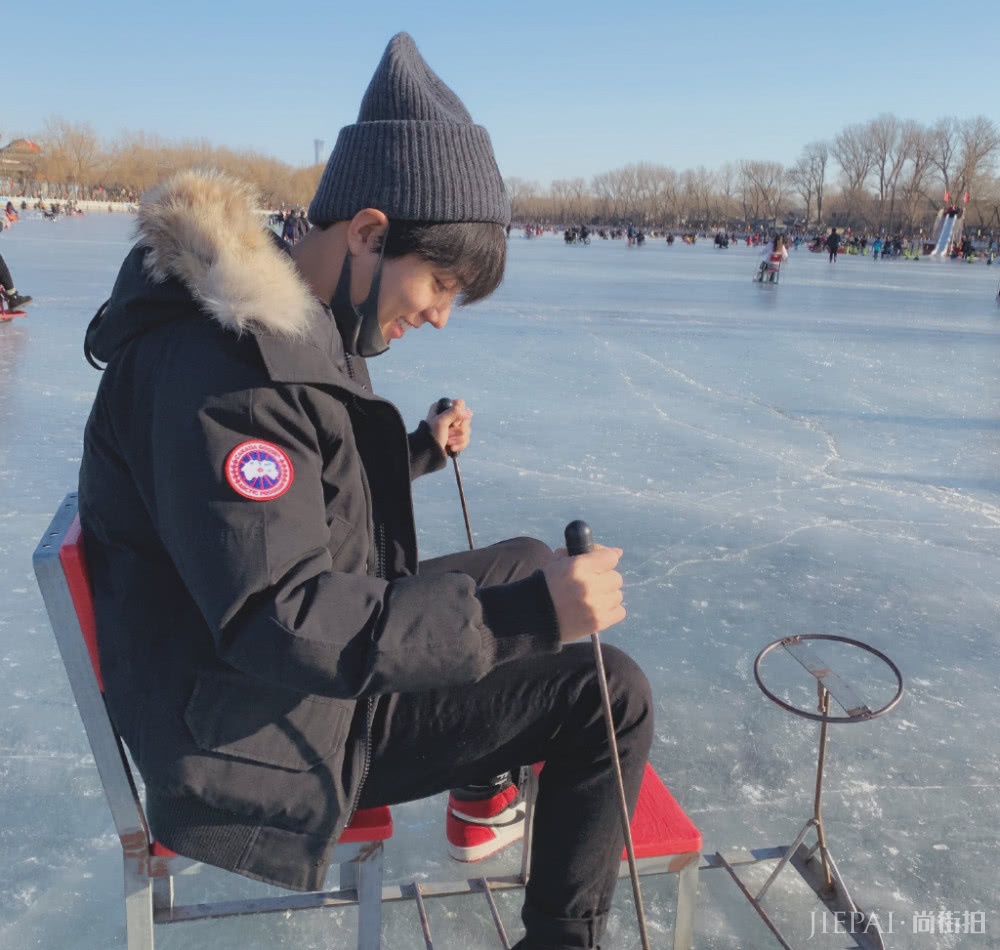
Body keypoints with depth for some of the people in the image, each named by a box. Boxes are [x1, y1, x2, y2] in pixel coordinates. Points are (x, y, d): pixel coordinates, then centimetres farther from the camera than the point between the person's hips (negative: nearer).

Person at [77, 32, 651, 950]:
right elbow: (280, 623, -33)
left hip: (332, 655, 10)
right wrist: (523, 612, -37)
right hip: (266, 740, -10)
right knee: (610, 693, -14)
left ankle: (482, 780, 26)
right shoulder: (217, 365, -27)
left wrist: (419, 452, 7)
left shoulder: (304, 331, 6)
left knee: (529, 564, 19)